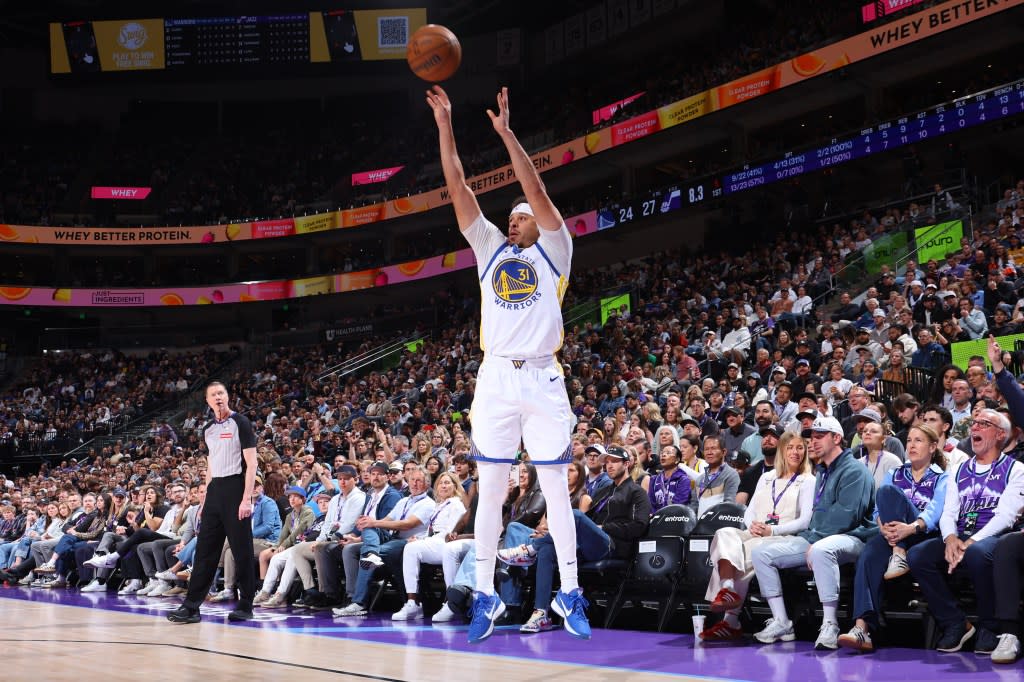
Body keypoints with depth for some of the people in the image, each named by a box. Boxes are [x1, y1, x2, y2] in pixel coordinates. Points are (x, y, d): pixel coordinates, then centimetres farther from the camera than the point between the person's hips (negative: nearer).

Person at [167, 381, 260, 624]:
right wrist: (206, 497, 15)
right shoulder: (208, 429, 15)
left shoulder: (240, 422, -4)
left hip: (235, 488, -6)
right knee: (205, 549, 3)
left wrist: (246, 499, -16)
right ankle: (192, 606, 3)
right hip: (214, 490, 6)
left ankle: (245, 606, 7)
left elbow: (251, 463, -9)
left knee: (242, 550, -1)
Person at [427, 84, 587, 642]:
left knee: (556, 487, 1)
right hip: (495, 379, 3)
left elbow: (536, 190, -6)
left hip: (542, 378, -3)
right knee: (490, 490, 2)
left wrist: (505, 131, -10)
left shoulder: (553, 250, 8)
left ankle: (569, 594, 8)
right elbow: (458, 189, 9)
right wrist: (445, 125, 2)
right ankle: (485, 596, 8)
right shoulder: (491, 249, 16)